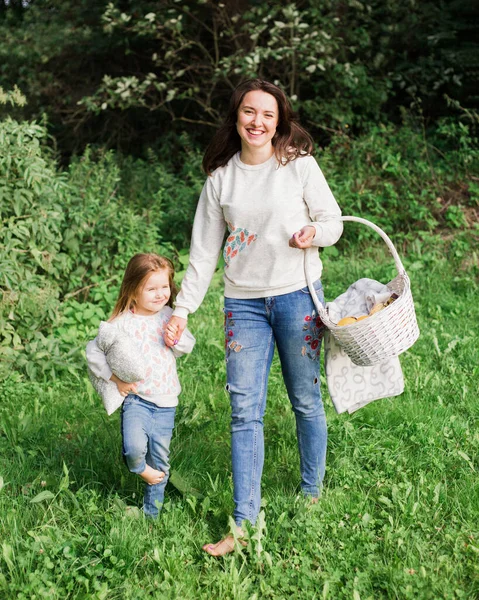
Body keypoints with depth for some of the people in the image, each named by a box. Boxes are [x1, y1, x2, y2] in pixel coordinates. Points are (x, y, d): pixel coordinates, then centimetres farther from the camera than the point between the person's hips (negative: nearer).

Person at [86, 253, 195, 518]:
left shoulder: (168, 315, 2)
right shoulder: (123, 323, -12)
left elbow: (188, 345, 11)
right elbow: (93, 351, -9)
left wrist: (176, 339, -11)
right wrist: (115, 378, -15)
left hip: (165, 401, 4)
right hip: (136, 398, -4)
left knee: (160, 459, 12)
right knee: (135, 448, -27)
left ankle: (151, 512, 30)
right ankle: (142, 470, 9)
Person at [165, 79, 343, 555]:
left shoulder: (299, 165, -1)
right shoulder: (220, 179, 6)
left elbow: (334, 220, 6)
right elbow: (204, 251, 10)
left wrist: (313, 232, -17)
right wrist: (182, 308, 6)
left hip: (298, 297, -2)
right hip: (243, 303, 2)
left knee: (306, 402, 8)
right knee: (245, 412, -1)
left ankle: (311, 495, 28)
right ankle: (244, 524, 3)